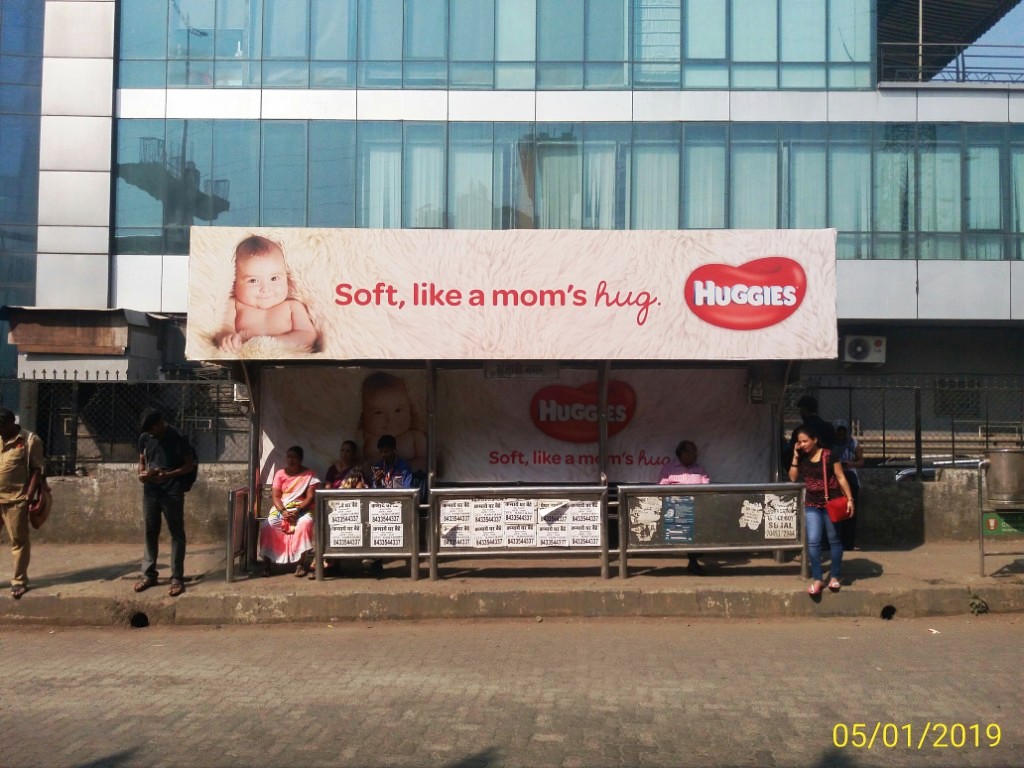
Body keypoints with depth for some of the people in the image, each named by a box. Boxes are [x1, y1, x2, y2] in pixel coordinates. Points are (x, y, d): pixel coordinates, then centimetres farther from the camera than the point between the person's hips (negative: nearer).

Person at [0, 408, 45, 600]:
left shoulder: (30, 440, -7)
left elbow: (37, 470, -7)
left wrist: (29, 497, -13)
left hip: (16, 500, -5)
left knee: (19, 541, 3)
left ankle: (19, 581, 12)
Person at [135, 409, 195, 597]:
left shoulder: (178, 438, -12)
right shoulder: (145, 438, 3)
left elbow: (190, 465, -8)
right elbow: (142, 461, 15)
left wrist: (168, 475, -21)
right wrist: (141, 473, -7)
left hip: (172, 492, -5)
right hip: (150, 491, 5)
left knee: (177, 534, 0)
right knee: (150, 532, 12)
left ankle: (177, 578, 4)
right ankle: (148, 574, 23)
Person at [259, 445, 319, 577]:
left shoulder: (309, 474, 1)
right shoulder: (280, 474, 8)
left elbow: (311, 497, -5)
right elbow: (276, 496, 1)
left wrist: (298, 511, -21)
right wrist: (283, 511, -18)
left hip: (302, 509, -2)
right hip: (281, 509, 2)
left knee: (305, 524, -36)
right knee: (267, 526, -28)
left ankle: (302, 563, -26)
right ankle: (266, 563, -15)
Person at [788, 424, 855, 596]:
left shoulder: (828, 455, -10)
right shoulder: (802, 458, 4)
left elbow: (841, 477, -8)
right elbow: (793, 478, 0)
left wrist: (849, 498, -13)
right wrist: (795, 456, -7)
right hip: (812, 504, 4)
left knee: (834, 540, 8)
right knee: (813, 541, -4)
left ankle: (835, 577, 19)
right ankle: (817, 579, 3)